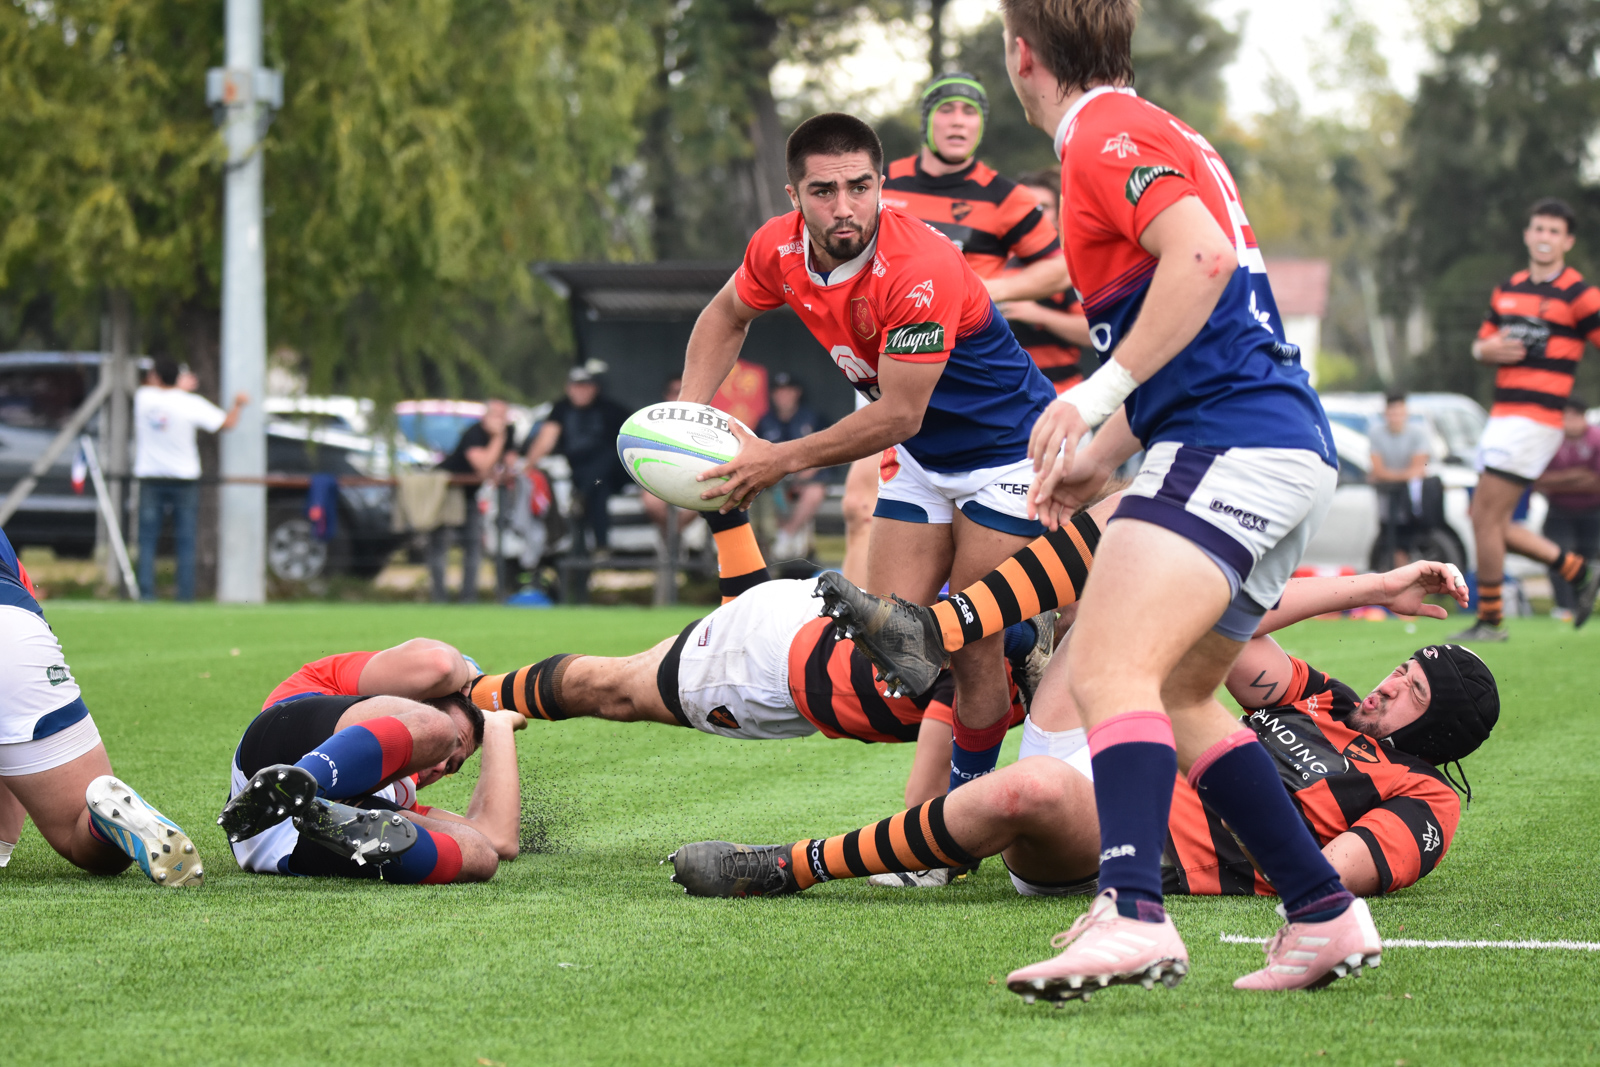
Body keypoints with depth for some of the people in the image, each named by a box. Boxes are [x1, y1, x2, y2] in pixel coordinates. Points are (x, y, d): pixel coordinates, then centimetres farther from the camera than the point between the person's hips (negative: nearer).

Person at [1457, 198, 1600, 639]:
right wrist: (1487, 350, 0)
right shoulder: (1507, 290, 15)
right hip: (1503, 417, 8)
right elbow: (1481, 344, 23)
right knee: (1492, 523, 8)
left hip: (1535, 419, -8)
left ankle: (1489, 620, 2)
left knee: (1486, 519, -9)